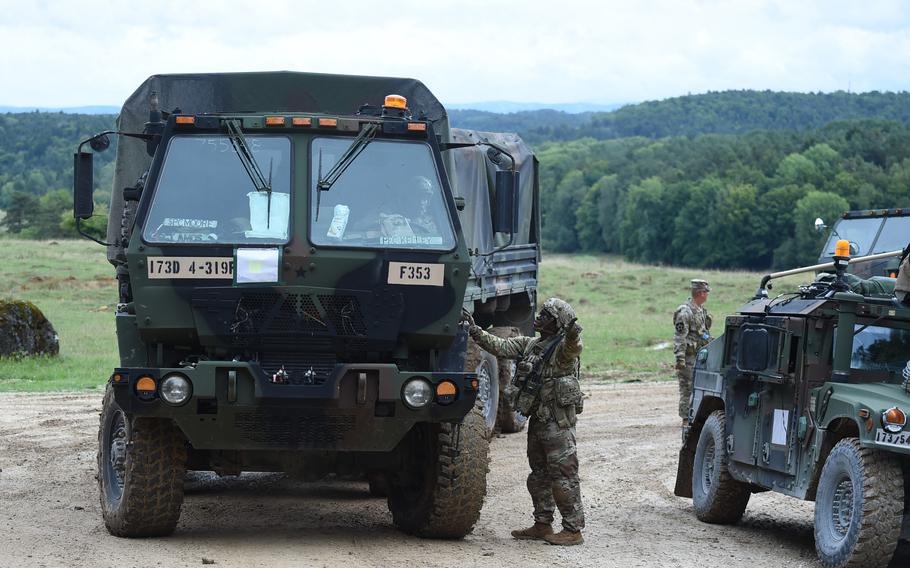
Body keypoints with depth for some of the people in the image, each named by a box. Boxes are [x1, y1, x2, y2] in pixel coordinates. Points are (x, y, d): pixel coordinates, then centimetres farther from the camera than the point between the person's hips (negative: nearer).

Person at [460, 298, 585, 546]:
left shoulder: (562, 348, -12)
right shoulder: (529, 344, 13)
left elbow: (573, 348, -35)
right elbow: (499, 347, 12)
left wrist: (573, 336, -57)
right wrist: (474, 330, 3)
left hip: (558, 421, -9)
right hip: (537, 419, 9)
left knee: (563, 475, -7)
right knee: (539, 475, 15)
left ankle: (573, 529, -3)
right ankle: (542, 525, 24)